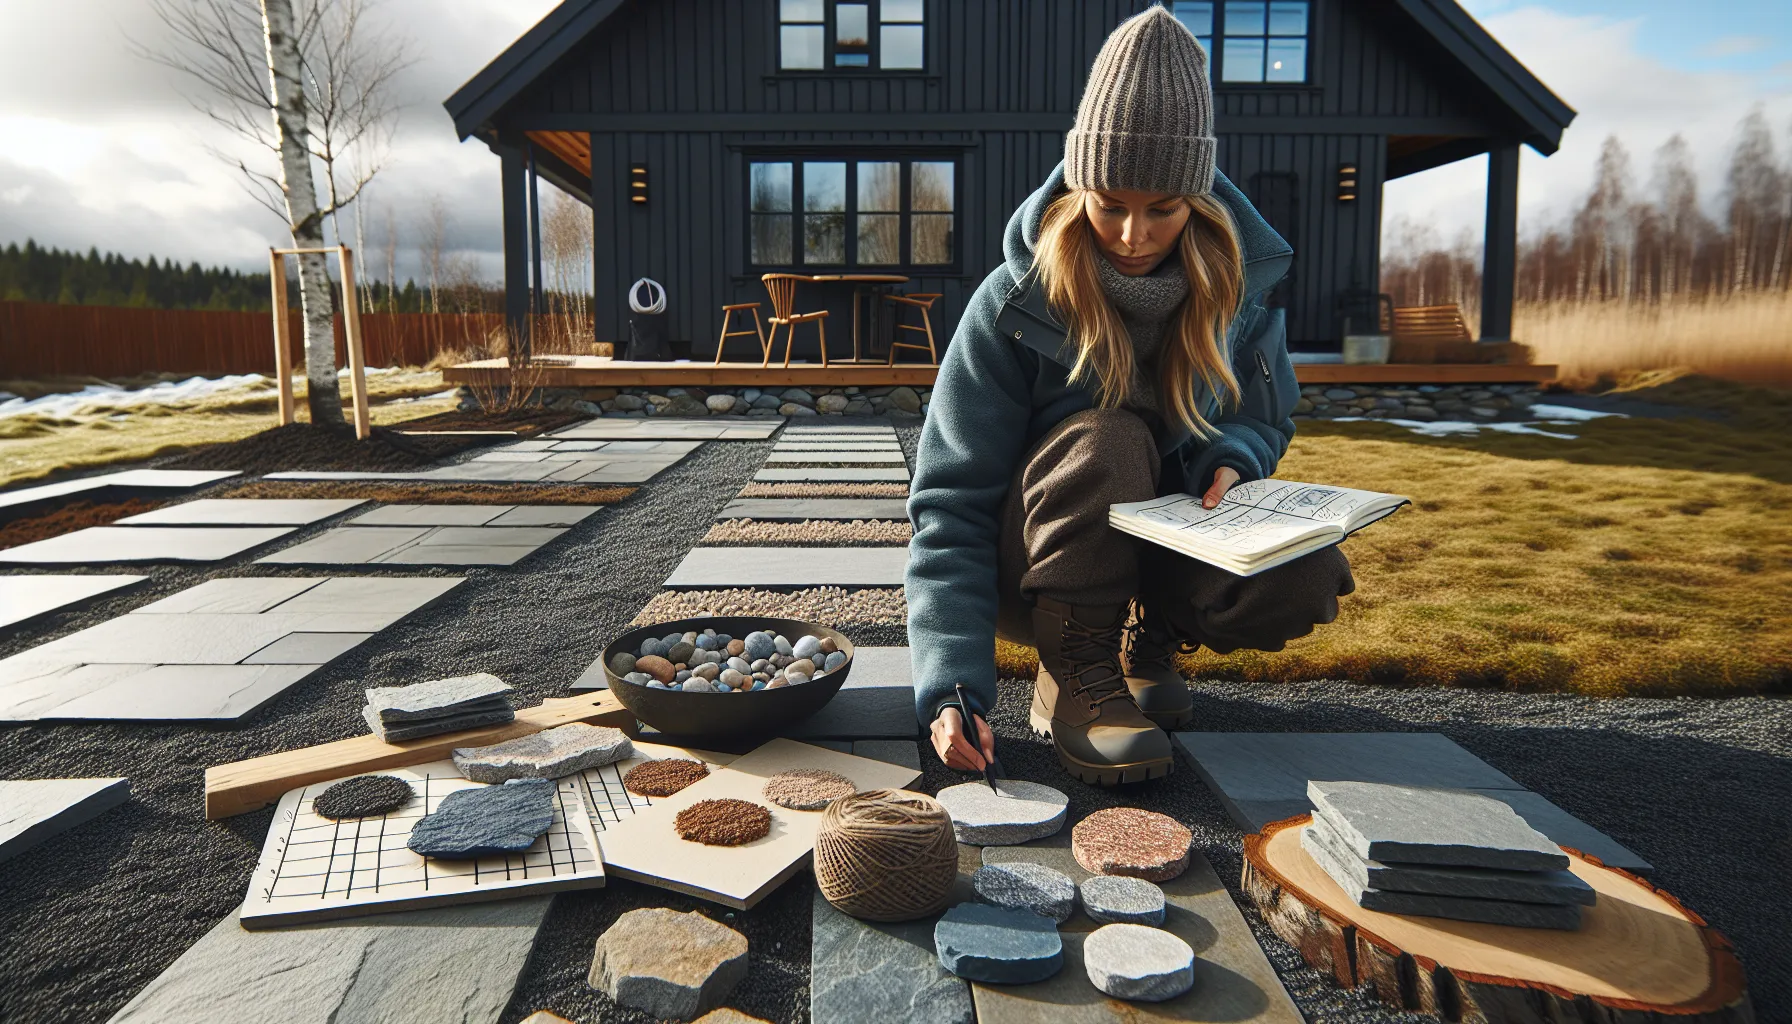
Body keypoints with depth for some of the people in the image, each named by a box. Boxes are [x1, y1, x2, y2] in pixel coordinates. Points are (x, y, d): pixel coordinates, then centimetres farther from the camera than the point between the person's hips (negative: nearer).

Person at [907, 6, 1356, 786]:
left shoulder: (1238, 284, -8)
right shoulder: (1016, 302, -20)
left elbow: (1265, 421, 8)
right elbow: (952, 503, -23)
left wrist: (1233, 458, -20)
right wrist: (953, 684, -34)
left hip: (1169, 543, 4)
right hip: (1033, 562, -3)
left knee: (1306, 575, -25)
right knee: (1105, 441, -34)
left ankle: (1148, 641, 5)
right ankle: (1071, 678, -16)